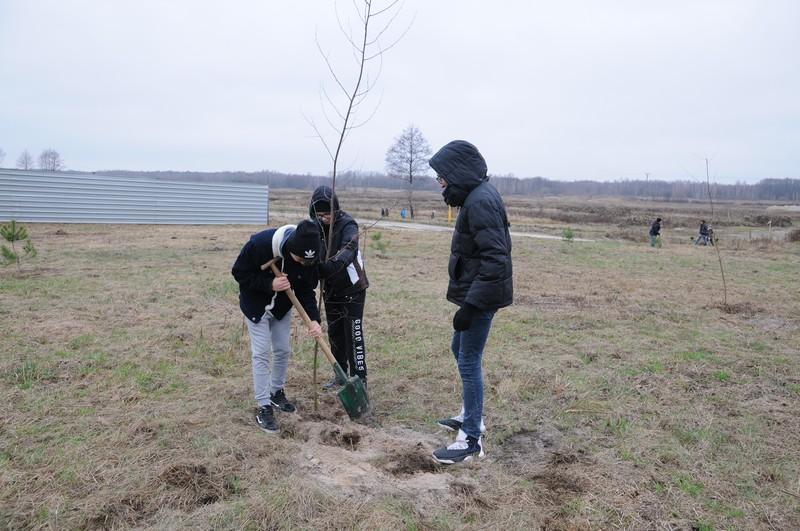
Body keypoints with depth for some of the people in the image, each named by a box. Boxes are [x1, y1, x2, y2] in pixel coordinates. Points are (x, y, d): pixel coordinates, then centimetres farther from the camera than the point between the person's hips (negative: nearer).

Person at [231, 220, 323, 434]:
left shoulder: (308, 258, -23)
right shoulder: (259, 244, -36)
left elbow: (306, 290, -13)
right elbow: (239, 273, -22)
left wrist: (314, 319, -26)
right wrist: (269, 284, -34)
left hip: (282, 307, 4)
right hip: (256, 305, -4)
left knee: (283, 350, 10)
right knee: (262, 353, -7)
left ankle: (277, 392, 32)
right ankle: (263, 407, 0)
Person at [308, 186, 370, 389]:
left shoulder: (348, 224, -20)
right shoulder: (316, 227, -1)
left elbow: (347, 251, -37)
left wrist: (327, 268, -53)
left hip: (352, 288, -6)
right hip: (330, 289, 6)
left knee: (353, 334, -4)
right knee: (334, 333, 14)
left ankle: (359, 378, 4)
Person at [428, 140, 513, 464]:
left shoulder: (481, 201, -21)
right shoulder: (475, 196, 11)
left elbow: (495, 259, -27)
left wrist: (470, 305, -27)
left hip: (481, 296, -11)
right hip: (475, 292, 11)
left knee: (469, 361, -3)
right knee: (460, 348, 22)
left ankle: (471, 440, 9)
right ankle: (470, 416, 38)